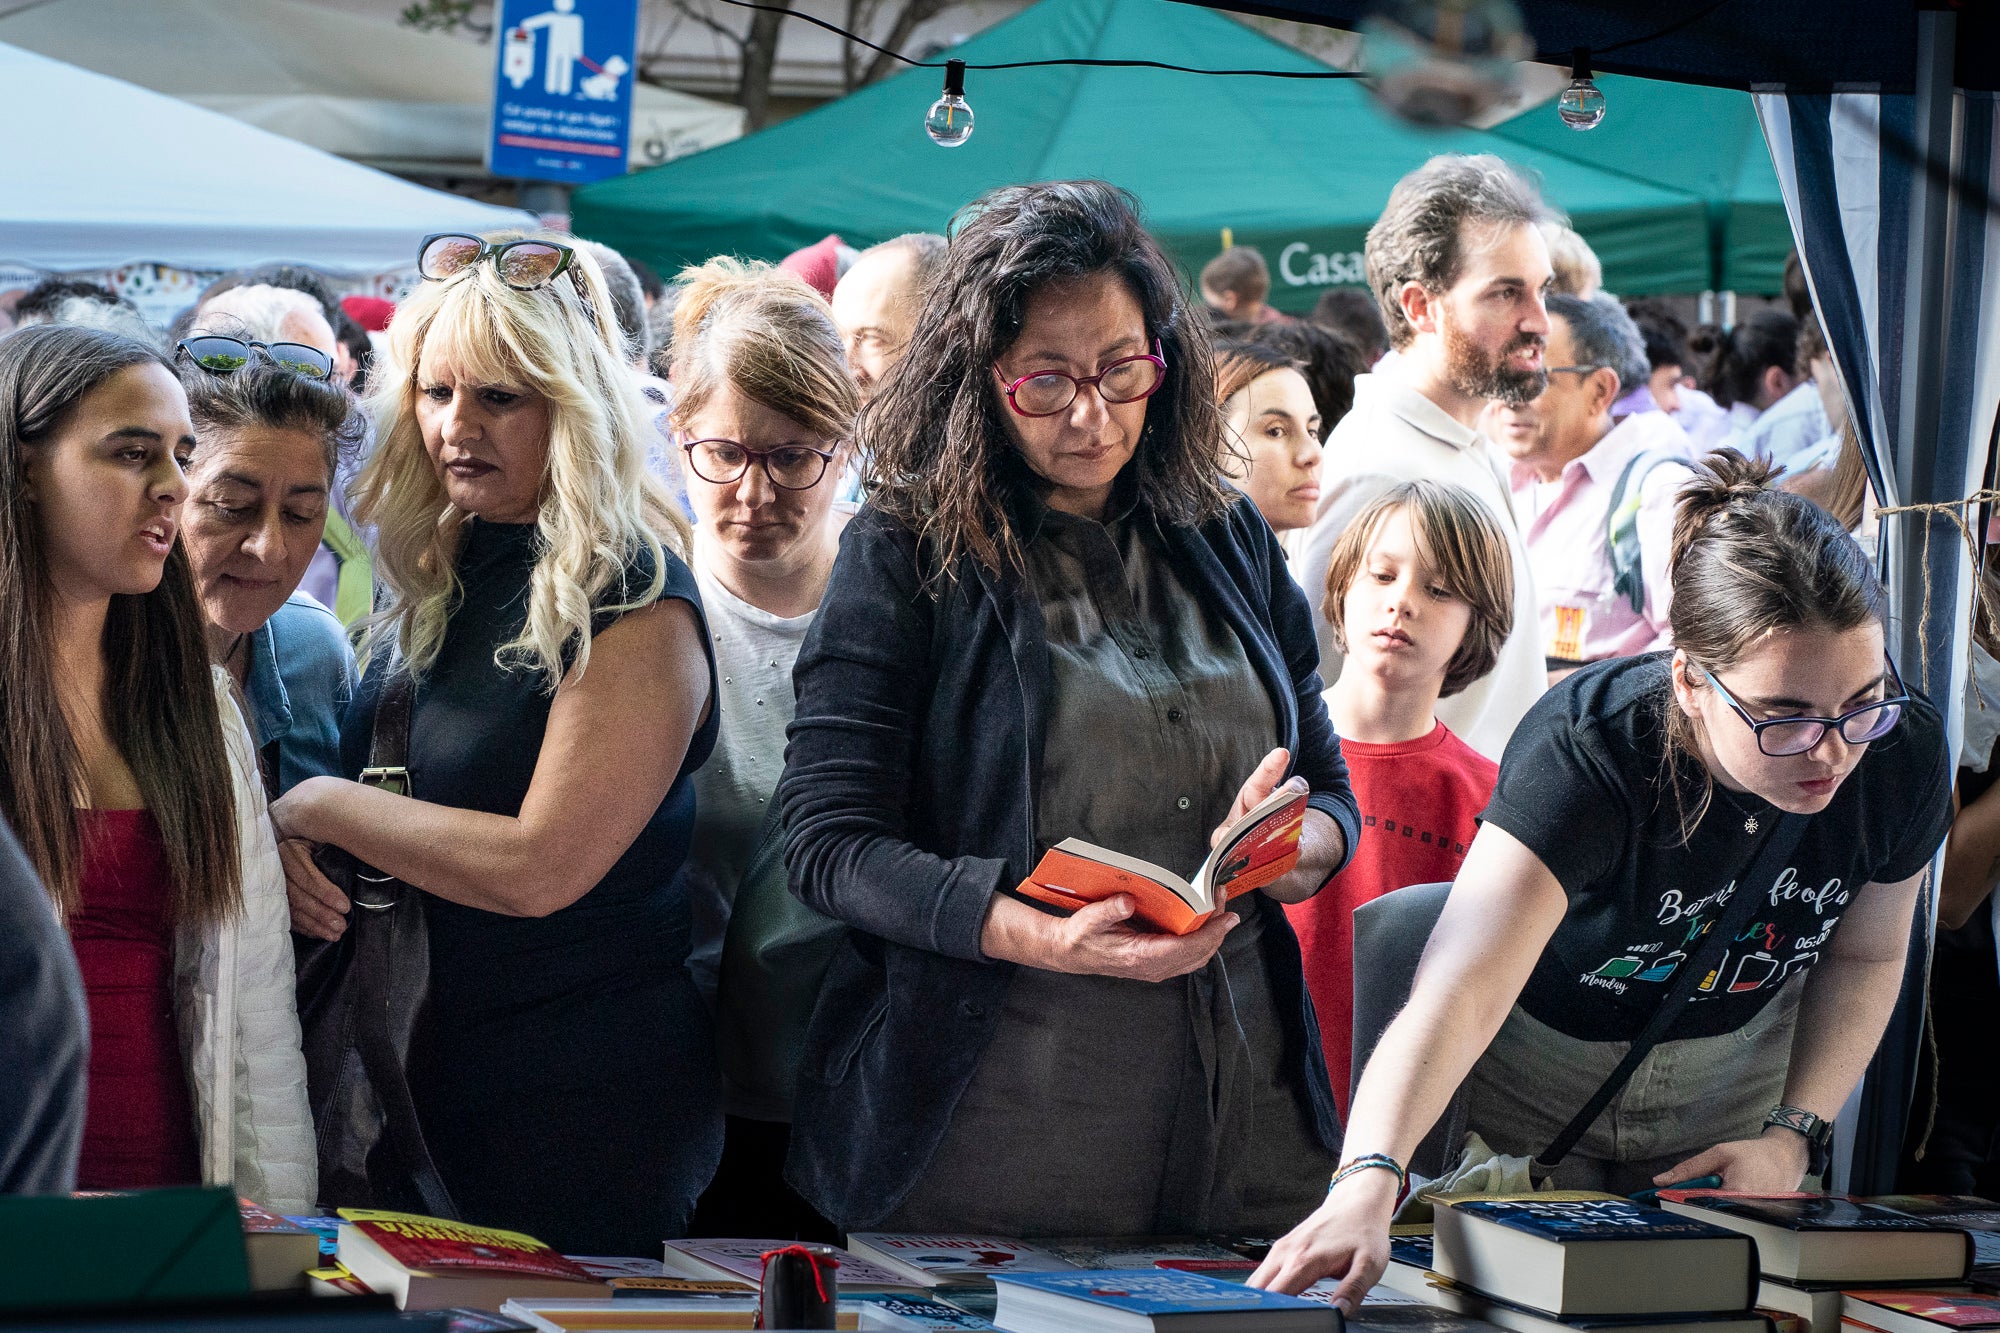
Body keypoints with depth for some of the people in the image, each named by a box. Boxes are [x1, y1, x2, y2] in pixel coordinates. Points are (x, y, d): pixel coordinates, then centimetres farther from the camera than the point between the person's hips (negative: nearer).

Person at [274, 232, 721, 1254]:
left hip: (588, 1102, -7)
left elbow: (540, 868, -22)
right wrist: (284, 851, -4)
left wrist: (315, 808, -14)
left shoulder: (632, 606, -15)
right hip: (432, 1077, 7)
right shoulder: (429, 583, 8)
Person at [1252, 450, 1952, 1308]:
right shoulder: (1589, 750, -36)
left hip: (1731, 1094, 4)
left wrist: (1793, 1137, -12)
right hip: (1533, 1100, -4)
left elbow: (1864, 956, 1)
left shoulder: (1903, 754, -20)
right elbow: (1461, 990, -49)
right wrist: (1370, 1179, -65)